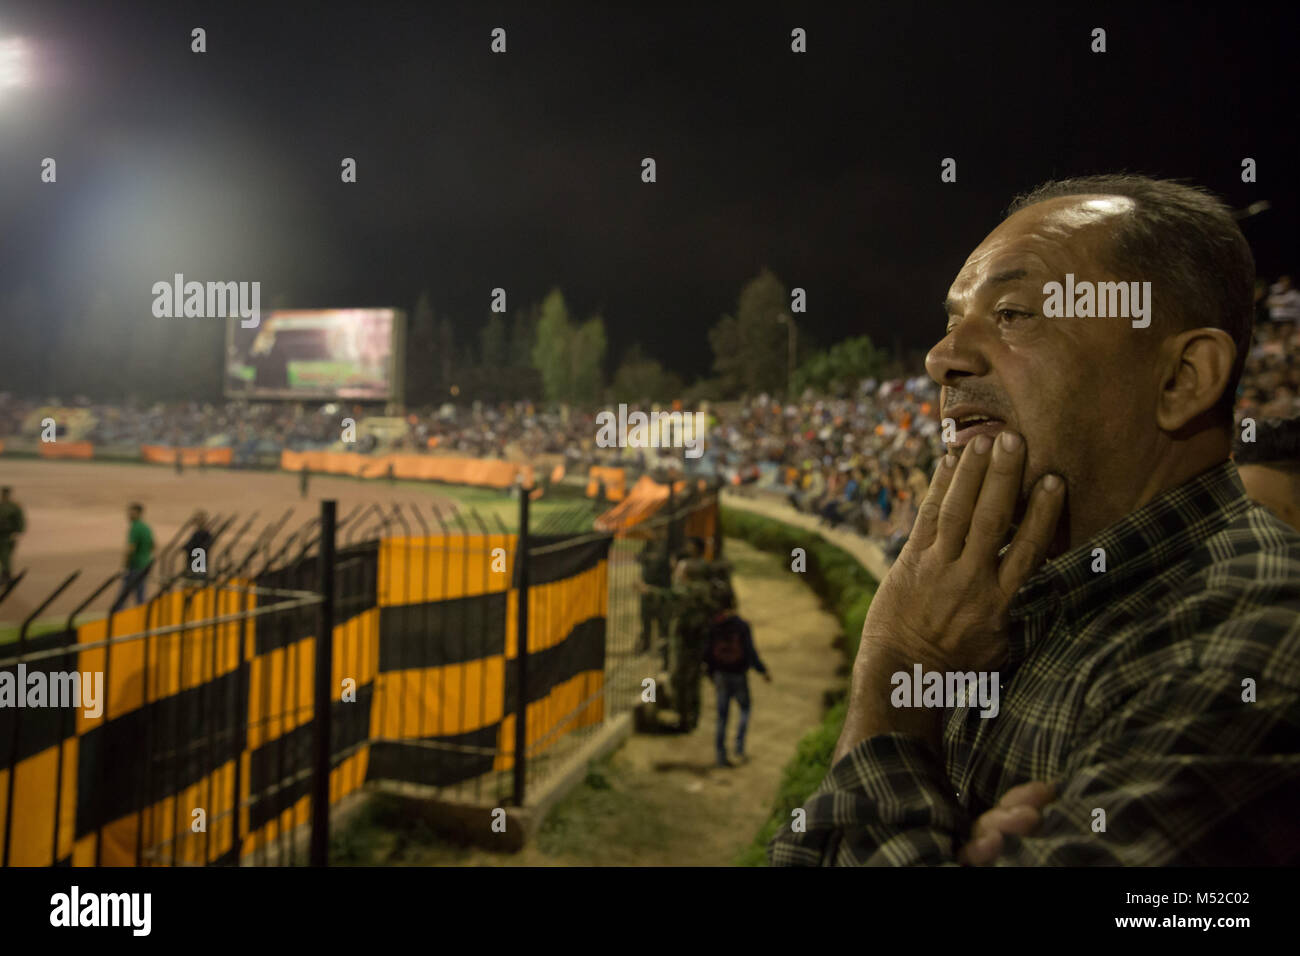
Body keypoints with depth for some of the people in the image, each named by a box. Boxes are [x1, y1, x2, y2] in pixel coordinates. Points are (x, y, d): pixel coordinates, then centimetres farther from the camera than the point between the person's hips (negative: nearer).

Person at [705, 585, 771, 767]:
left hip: (720, 675, 3)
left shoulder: (713, 626, -2)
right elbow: (751, 651, -15)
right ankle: (739, 748, 7)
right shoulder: (742, 625, -14)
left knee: (722, 715, 10)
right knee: (745, 709, 18)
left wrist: (710, 672, 18)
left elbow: (708, 652, 4)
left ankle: (721, 755, 11)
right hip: (739, 674, -3)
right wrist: (763, 671, -5)